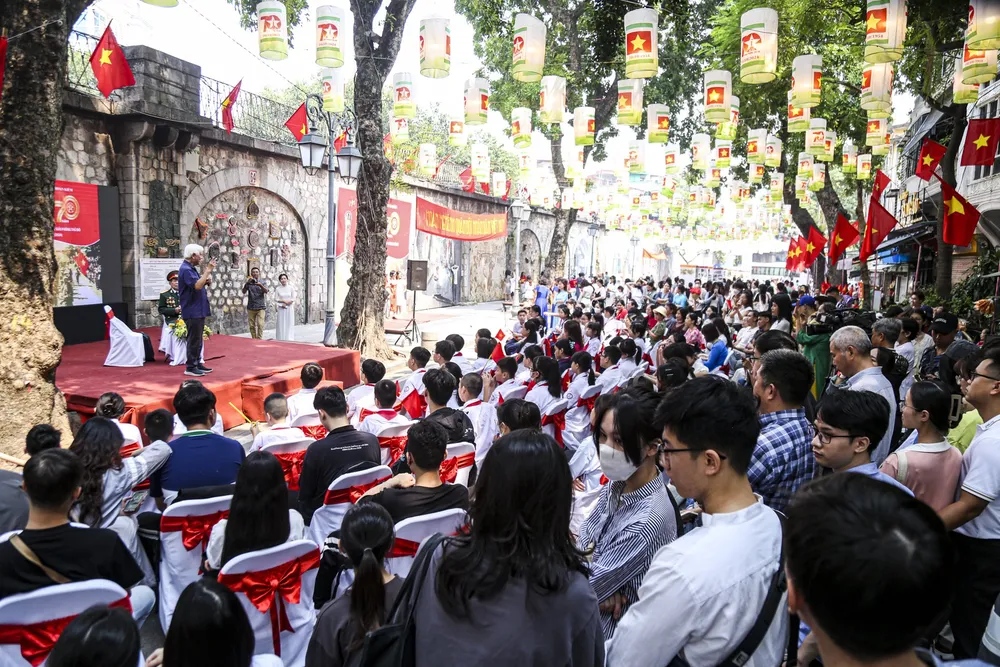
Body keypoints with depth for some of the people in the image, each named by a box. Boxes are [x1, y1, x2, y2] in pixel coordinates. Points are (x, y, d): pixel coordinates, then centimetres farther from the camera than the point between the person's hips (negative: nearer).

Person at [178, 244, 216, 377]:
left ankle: (197, 363, 22)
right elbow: (197, 285, -27)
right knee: (194, 339, -5)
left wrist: (206, 280, 4)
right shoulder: (186, 269, -16)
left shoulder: (191, 268, 16)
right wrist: (208, 270, -22)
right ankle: (190, 367, 1)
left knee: (198, 339, 14)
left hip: (198, 310, 10)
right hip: (192, 312, -10)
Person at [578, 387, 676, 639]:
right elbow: (583, 540, 2)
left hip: (613, 629, -6)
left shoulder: (647, 521, -27)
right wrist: (603, 583, -12)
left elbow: (587, 589, -21)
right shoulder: (617, 484, -6)